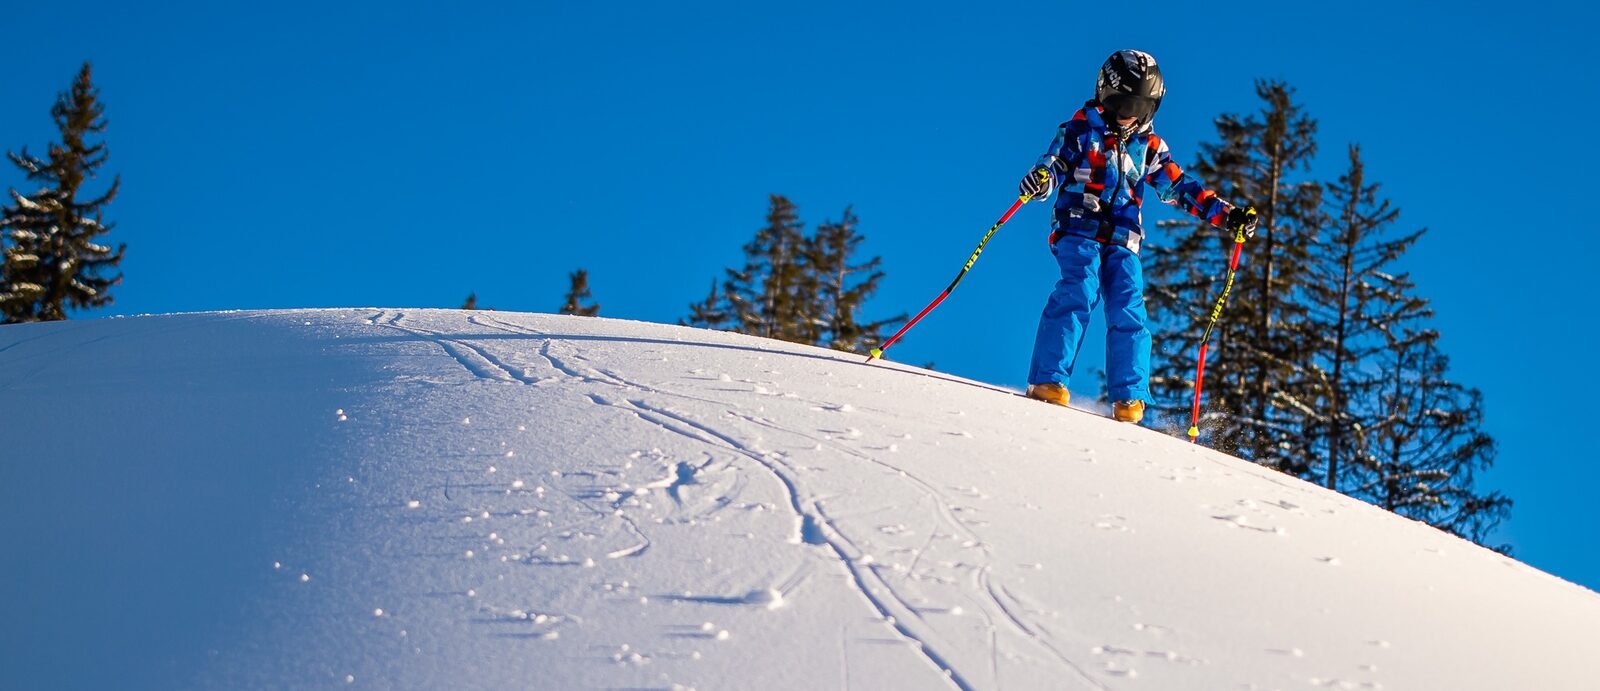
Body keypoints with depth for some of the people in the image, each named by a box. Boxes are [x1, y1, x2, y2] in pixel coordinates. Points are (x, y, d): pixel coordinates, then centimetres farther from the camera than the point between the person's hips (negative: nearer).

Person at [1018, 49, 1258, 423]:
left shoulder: (1149, 147, 16)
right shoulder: (1081, 129, 6)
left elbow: (1179, 187, 15)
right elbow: (1054, 163, -2)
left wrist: (1227, 215, 5)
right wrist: (1040, 179, -28)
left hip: (1122, 241, 4)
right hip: (1078, 229, -4)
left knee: (1128, 311, -11)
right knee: (1078, 293, -25)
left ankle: (1129, 399, -12)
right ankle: (1047, 380, -28)